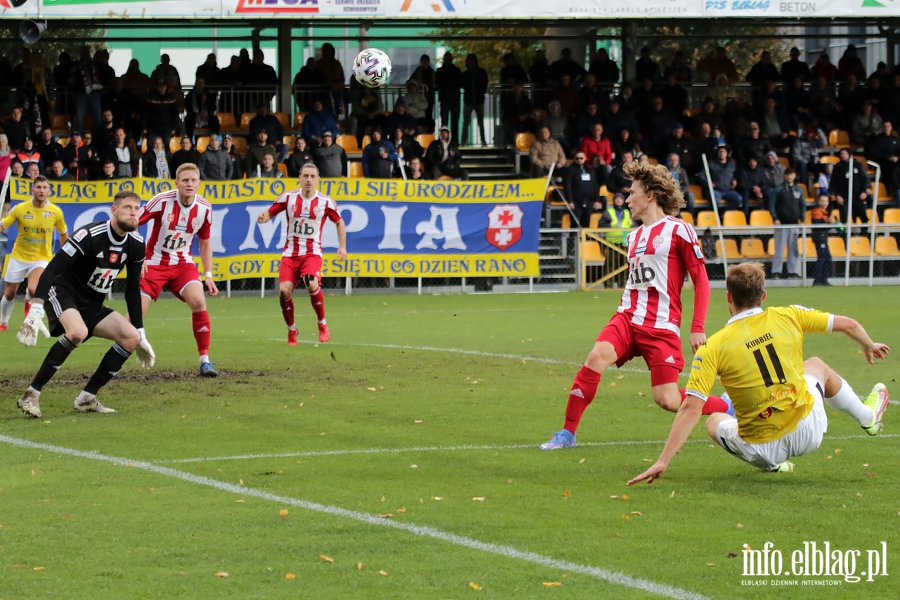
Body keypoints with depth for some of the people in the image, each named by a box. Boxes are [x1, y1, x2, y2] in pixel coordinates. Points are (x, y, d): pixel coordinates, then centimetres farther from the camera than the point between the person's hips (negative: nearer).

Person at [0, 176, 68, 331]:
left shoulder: (56, 212, -10)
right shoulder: (20, 209, -13)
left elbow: (63, 234, 6)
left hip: (41, 258, -1)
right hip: (19, 256, 1)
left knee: (33, 290, -25)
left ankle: (29, 301, 14)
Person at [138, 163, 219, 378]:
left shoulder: (204, 208, -6)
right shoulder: (163, 201, -18)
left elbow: (205, 243, 10)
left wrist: (208, 275, 5)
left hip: (182, 264, 2)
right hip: (154, 263, -2)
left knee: (199, 302, -21)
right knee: (137, 313, -8)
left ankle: (205, 361, -12)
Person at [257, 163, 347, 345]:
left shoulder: (325, 202, -2)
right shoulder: (288, 197, -1)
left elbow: (339, 222, 12)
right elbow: (270, 213, 6)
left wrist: (342, 246, 5)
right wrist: (263, 217, -18)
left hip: (312, 252, -2)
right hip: (291, 252, 2)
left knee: (312, 285, -28)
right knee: (284, 291, -14)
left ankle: (323, 325, -5)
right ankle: (291, 330, 10)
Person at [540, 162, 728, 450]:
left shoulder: (678, 230, -3)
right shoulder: (634, 236, 18)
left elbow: (701, 281, -5)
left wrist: (697, 328, -11)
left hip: (662, 326, -5)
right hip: (628, 317, 5)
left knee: (668, 400, -9)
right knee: (598, 355, -24)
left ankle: (729, 409, 16)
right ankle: (567, 433, -18)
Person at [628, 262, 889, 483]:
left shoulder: (712, 347, -13)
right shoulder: (788, 317, -6)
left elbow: (691, 408, -19)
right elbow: (848, 325, 6)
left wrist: (662, 462, -16)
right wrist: (869, 347, 29)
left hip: (761, 449, -2)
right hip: (807, 432, 2)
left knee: (714, 421, 32)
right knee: (816, 365, 34)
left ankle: (771, 463, 15)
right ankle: (868, 417, 55)